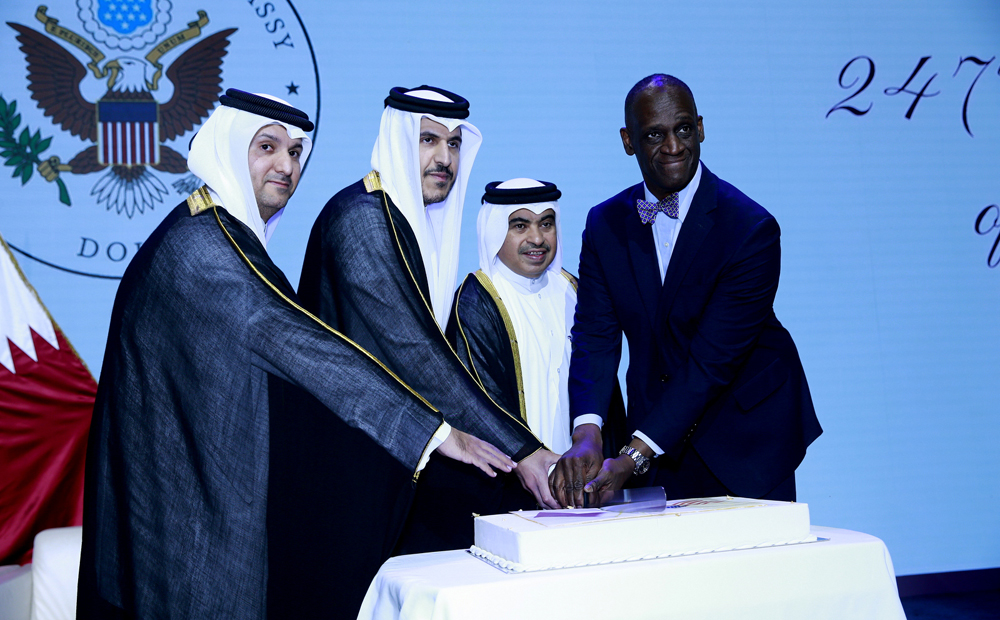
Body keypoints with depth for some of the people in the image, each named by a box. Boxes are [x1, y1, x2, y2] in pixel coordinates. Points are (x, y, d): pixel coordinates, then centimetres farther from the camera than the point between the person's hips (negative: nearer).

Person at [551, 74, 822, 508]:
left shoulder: (751, 228, -19)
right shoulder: (605, 224, -2)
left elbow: (713, 359, -23)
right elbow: (595, 336, -9)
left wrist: (632, 458, -29)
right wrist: (586, 432, -28)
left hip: (746, 436, -3)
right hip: (656, 431, 3)